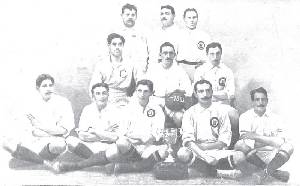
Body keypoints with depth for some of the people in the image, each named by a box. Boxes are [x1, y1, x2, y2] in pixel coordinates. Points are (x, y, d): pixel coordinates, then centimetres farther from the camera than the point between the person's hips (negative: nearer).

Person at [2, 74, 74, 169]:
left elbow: (63, 130, -10)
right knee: (7, 142, -20)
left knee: (60, 145, -40)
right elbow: (24, 127, -1)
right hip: (32, 139, 4)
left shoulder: (63, 103, -3)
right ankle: (45, 162, -22)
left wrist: (39, 125, -7)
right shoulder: (33, 102, 7)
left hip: (54, 140, -4)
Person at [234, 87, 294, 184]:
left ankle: (265, 172, -35)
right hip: (253, 152, -1)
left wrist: (256, 136, -18)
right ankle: (274, 172, -26)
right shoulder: (245, 117, 2)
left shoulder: (274, 117, 7)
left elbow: (280, 141, -9)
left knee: (288, 147, -23)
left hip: (271, 153, 1)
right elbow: (248, 143, -12)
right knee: (240, 146, -29)